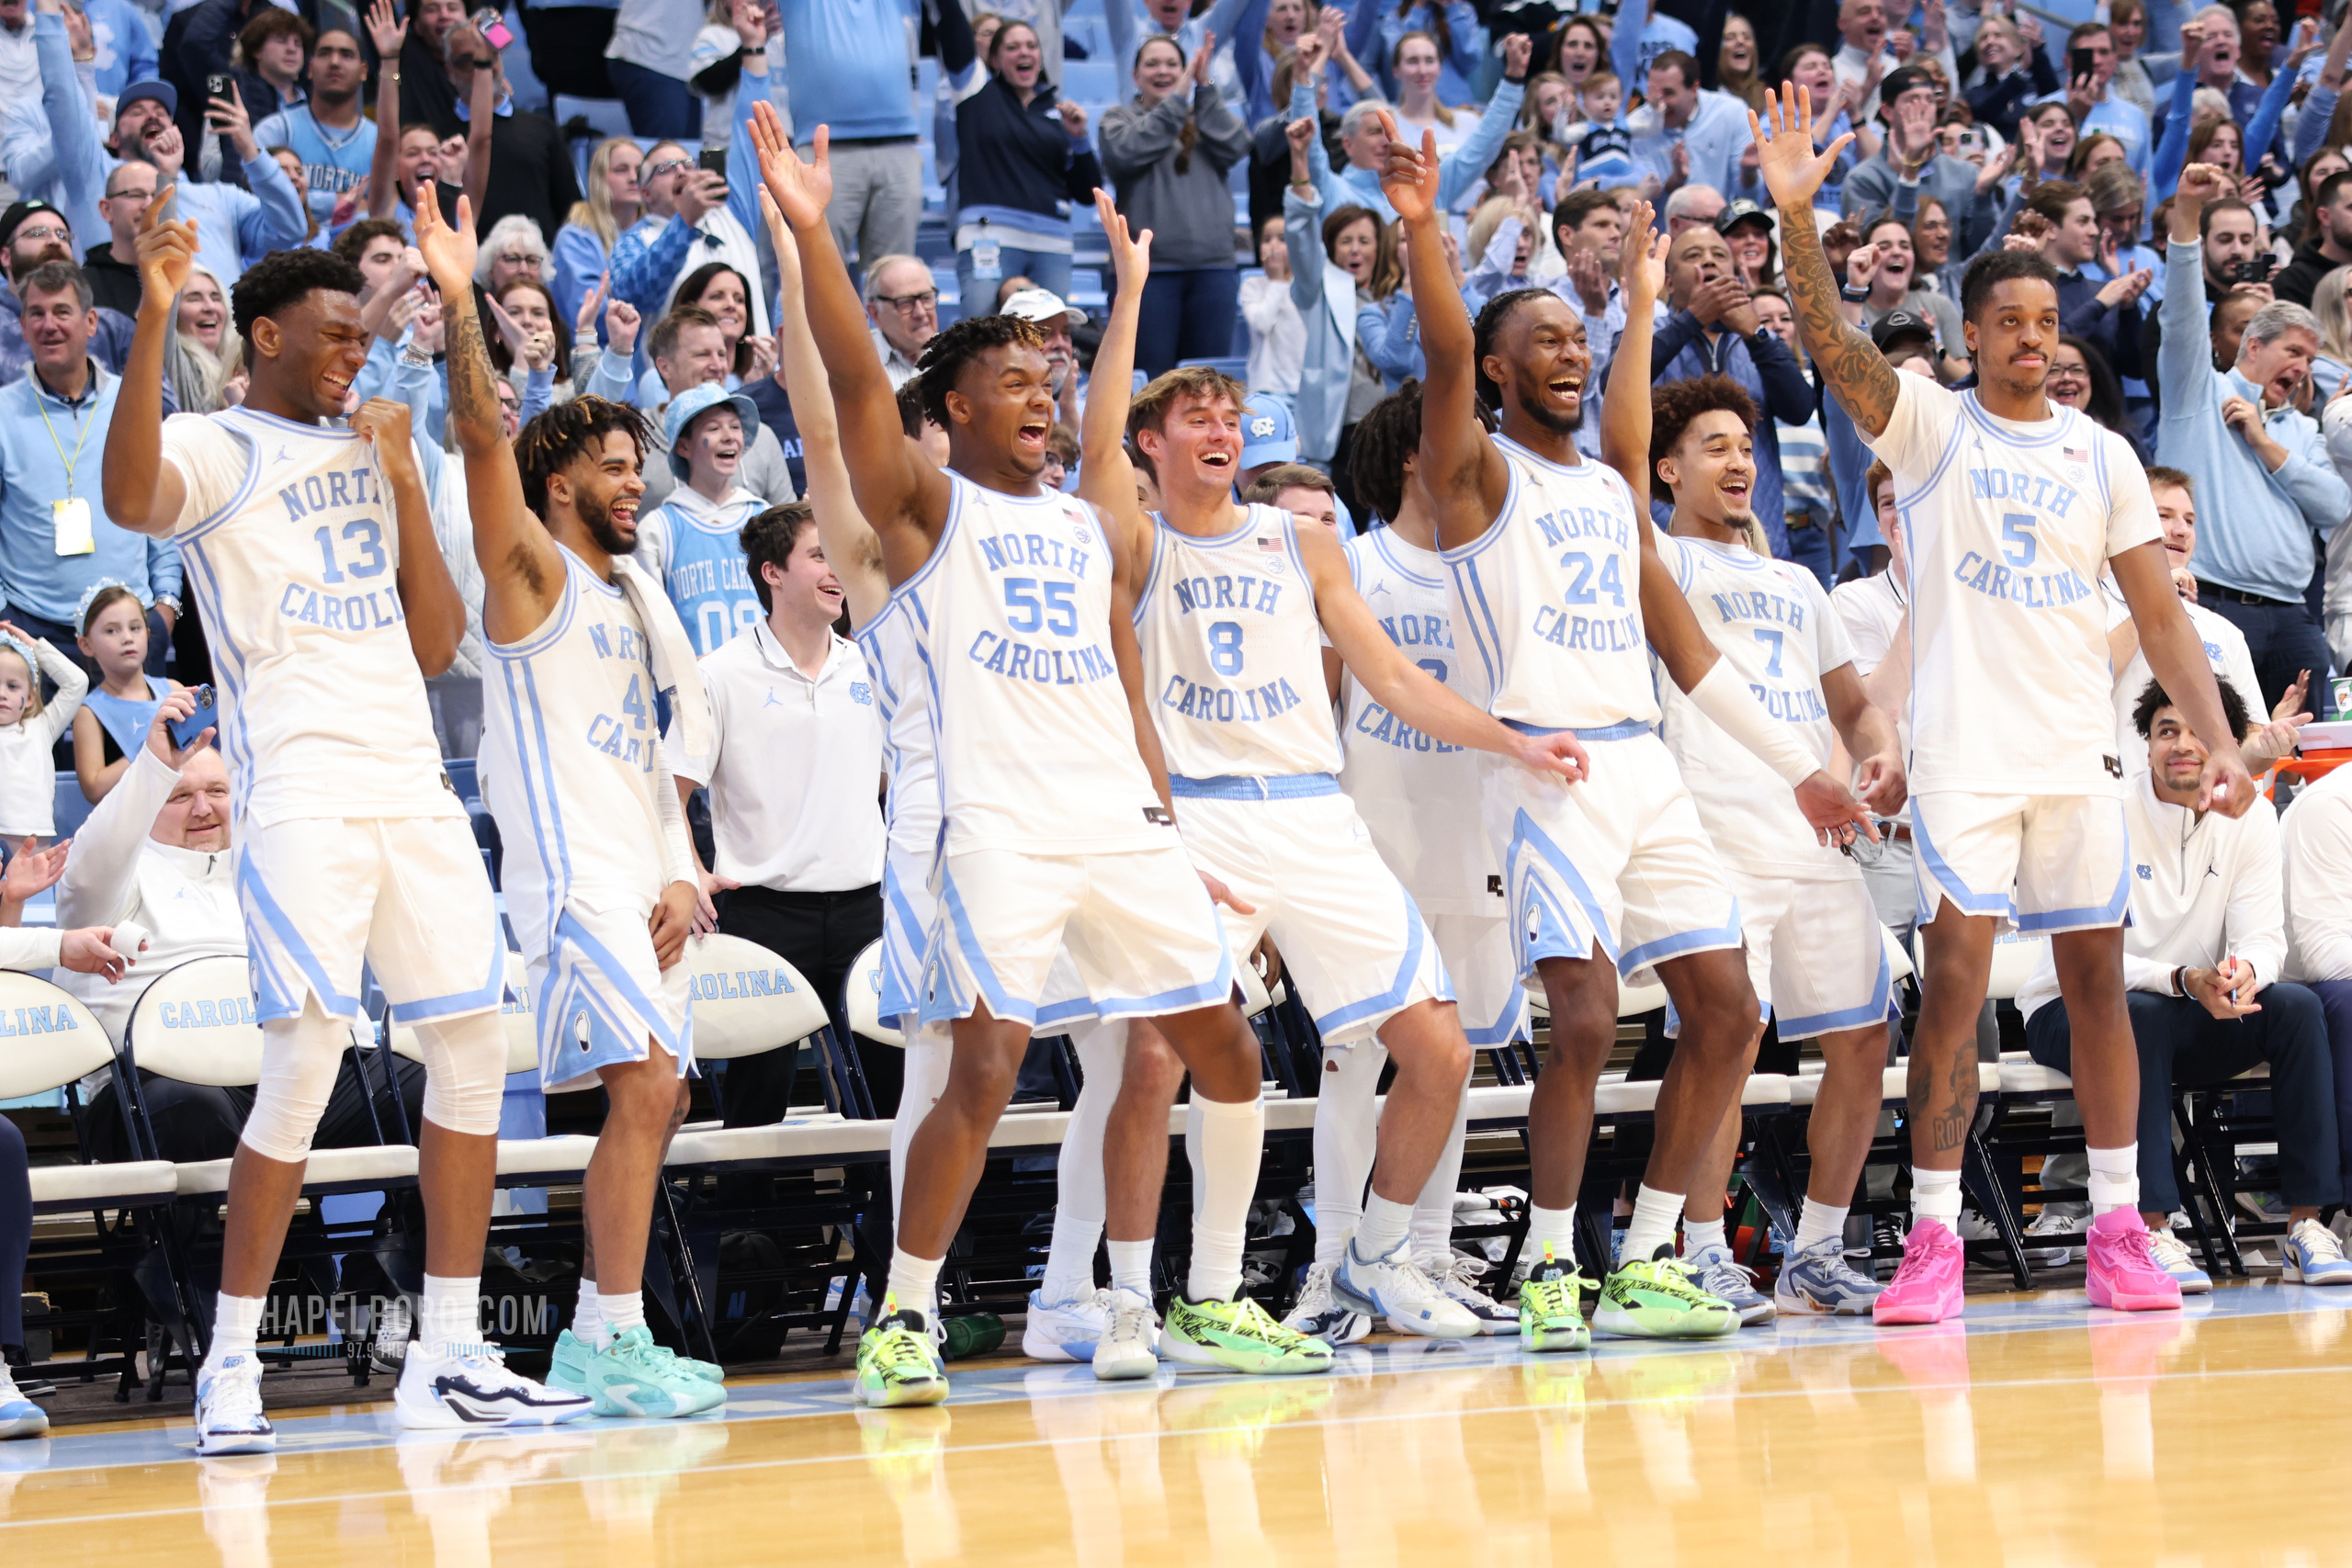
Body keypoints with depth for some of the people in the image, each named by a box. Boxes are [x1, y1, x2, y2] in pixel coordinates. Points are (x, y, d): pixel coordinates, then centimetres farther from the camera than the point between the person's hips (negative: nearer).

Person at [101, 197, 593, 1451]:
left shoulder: (366, 454, 21)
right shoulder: (214, 451, 1)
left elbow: (437, 642, 16)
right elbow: (131, 499, -26)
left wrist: (405, 482, 6)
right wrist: (152, 316, -33)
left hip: (412, 782, 7)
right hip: (301, 792, -7)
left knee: (472, 1051, 4)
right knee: (304, 1068, -13)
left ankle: (447, 1361, 11)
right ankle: (230, 1365, -4)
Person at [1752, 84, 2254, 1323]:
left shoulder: (2103, 454, 10)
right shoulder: (1929, 424, 3)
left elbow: (2160, 614, 8)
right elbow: (1829, 342, -14)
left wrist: (2219, 741, -2)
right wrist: (1795, 215, -29)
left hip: (2079, 754, 3)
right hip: (1963, 751, -3)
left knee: (2098, 981, 5)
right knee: (1954, 979, -8)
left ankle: (2118, 1232, 12)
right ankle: (1932, 1242, -7)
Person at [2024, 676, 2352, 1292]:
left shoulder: (2250, 816, -2)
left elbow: (2264, 938, -9)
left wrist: (2244, 972, -35)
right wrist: (2184, 981, -39)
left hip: (2194, 1018, 4)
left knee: (2296, 1005, -22)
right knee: (2140, 1013, -38)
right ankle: (2152, 1233, -41)